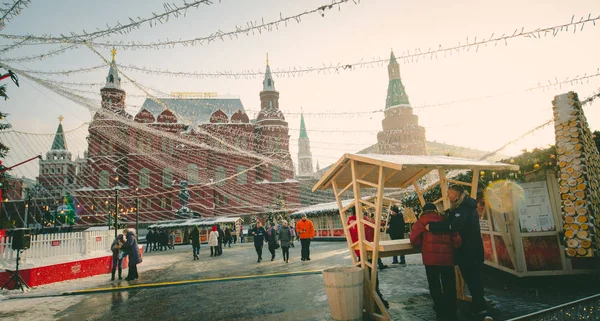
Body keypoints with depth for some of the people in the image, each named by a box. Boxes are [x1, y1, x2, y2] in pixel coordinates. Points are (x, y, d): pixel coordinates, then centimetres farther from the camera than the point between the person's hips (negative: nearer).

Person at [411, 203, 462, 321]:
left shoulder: (422, 220, 5)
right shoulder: (446, 220, 12)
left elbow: (414, 240, -3)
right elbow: (457, 241, 8)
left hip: (430, 258, -2)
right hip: (447, 257, 2)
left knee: (434, 286, 14)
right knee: (449, 287, 15)